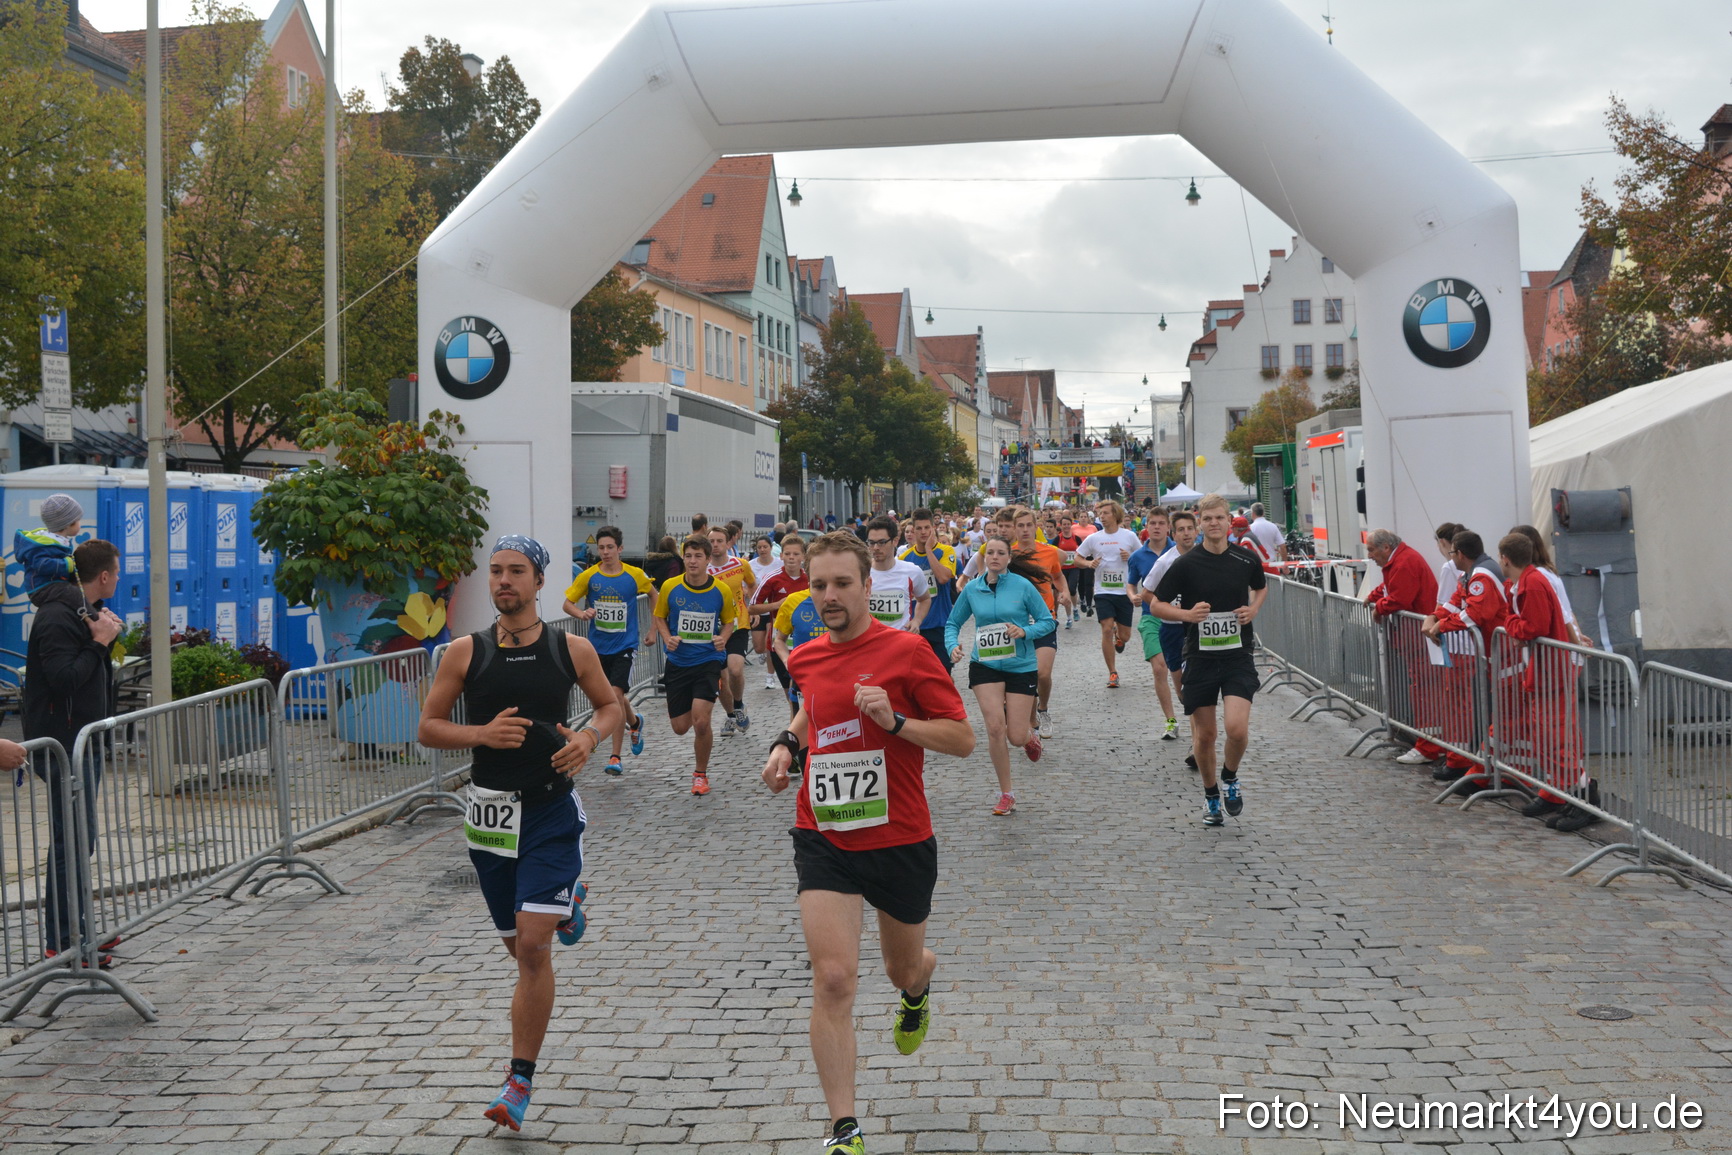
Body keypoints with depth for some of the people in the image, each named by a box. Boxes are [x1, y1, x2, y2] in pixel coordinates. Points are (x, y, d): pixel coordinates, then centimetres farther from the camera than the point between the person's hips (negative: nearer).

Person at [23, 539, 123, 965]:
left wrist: (106, 634, 4)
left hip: (85, 741, 10)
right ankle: (59, 941, -3)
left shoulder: (85, 610, 16)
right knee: (71, 841, -8)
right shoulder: (57, 617, -16)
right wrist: (100, 641, -17)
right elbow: (64, 678, -24)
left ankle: (74, 930, 24)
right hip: (63, 744, -10)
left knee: (81, 839, 15)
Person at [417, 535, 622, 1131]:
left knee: (533, 946, -12)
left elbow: (611, 707, 13)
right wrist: (482, 733, -15)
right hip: (492, 809, 2)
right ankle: (564, 902, 52)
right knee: (520, 945, 15)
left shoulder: (572, 649, -1)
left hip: (553, 811, -2)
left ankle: (520, 1081, 0)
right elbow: (427, 728, 3)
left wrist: (590, 735, -8)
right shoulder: (466, 652, 0)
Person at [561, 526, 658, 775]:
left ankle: (615, 757, -10)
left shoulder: (635, 575, -6)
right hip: (598, 646, 3)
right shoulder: (588, 576, -4)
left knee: (616, 695, -16)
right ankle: (635, 722, 50)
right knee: (614, 697, 16)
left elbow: (656, 597, 10)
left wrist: (652, 630, 7)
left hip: (625, 646, -3)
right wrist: (582, 613, -21)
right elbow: (568, 602, 1)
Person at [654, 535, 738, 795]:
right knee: (680, 727, 5)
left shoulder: (722, 591, -7)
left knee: (700, 722, -16)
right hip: (678, 662, 2)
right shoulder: (670, 587, -6)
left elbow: (729, 621, 8)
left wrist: (722, 638, -12)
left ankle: (701, 774, 8)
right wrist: (667, 638, -10)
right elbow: (660, 617, 8)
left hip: (708, 661, -2)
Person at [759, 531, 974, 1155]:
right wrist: (788, 742, 7)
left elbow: (963, 738, -11)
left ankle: (917, 988, 60)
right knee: (833, 979, -13)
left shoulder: (908, 650, -12)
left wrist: (894, 720, -25)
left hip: (901, 841, -2)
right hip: (823, 839, 2)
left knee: (903, 967, 20)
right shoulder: (806, 658, 3)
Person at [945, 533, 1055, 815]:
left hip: (1021, 666, -1)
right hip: (985, 666, 1)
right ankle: (1006, 794, 7)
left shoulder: (1023, 586, -7)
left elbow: (1047, 621, -2)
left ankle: (1029, 733, 40)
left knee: (1016, 737, -2)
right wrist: (953, 645, -10)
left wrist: (1025, 631, -20)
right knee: (995, 727, -10)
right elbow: (953, 623, 10)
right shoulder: (972, 589, 0)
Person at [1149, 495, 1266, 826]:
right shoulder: (1186, 564, -5)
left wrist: (1253, 609, 4)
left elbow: (1261, 587, 24)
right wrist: (1187, 614, -16)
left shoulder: (1246, 560, 2)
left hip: (1238, 655, 0)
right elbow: (1157, 605, 2)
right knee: (1204, 734, 6)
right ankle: (1211, 795, 29)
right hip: (1199, 658, 0)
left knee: (1237, 728, -16)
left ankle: (1230, 777, 15)